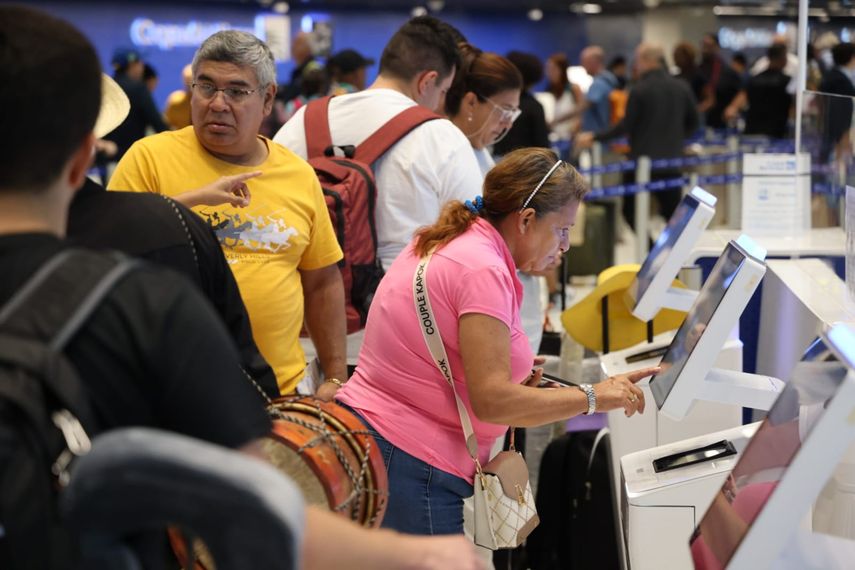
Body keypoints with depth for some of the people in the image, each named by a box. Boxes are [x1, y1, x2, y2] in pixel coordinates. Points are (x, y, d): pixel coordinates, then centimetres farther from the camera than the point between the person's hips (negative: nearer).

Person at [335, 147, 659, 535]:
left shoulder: (440, 244, 12)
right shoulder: (483, 269, -18)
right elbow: (491, 401, -23)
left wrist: (515, 377, 10)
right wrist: (593, 397, -14)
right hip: (410, 466, -10)